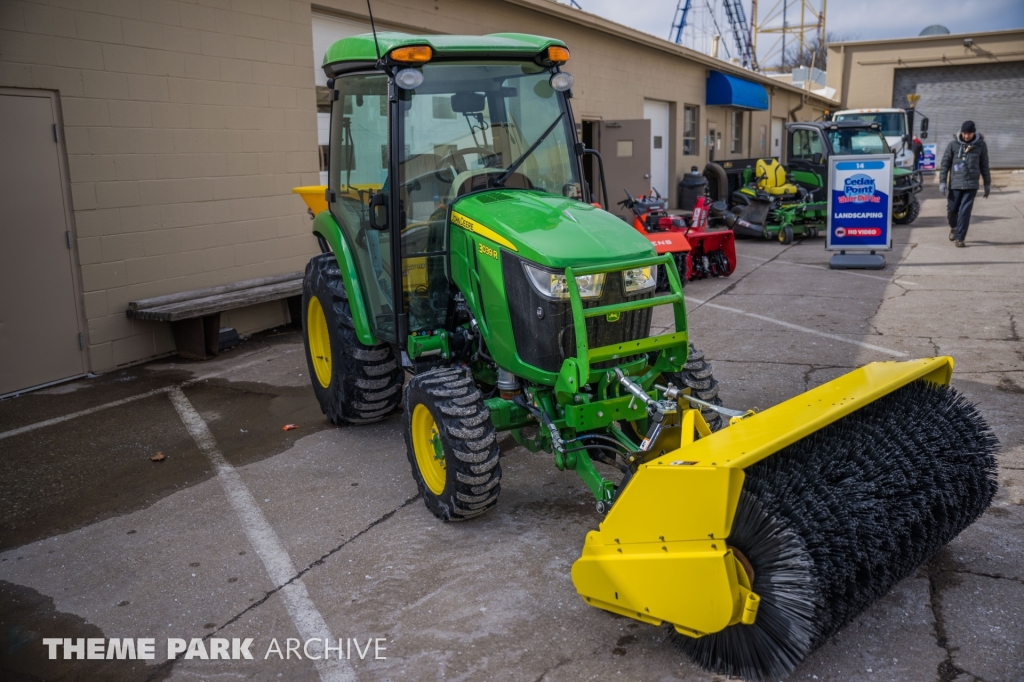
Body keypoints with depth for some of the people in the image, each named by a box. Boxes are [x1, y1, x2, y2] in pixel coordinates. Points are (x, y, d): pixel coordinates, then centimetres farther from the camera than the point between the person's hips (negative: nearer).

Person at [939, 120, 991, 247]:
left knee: (965, 211, -7)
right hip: (955, 184, 0)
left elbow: (984, 166, 10)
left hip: (971, 185, 0)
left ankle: (960, 238, -1)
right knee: (952, 209, 3)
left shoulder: (980, 145, 3)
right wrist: (942, 182, -4)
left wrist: (987, 184, 12)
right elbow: (945, 163, 3)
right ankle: (953, 227, 34)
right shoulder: (953, 145, 0)